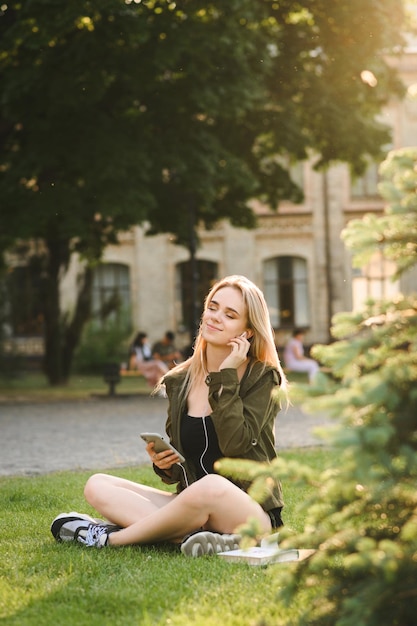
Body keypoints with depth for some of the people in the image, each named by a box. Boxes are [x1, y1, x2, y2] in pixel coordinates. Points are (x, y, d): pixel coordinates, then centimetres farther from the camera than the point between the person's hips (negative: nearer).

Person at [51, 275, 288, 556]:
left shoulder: (263, 378, -4)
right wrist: (165, 465, -9)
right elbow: (180, 471, 14)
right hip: (194, 505, 6)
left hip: (253, 510, -5)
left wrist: (226, 376, -15)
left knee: (212, 487, -39)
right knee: (97, 486, -8)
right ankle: (192, 535, -27)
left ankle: (108, 537, -19)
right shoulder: (179, 382, 8)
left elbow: (235, 445, -21)